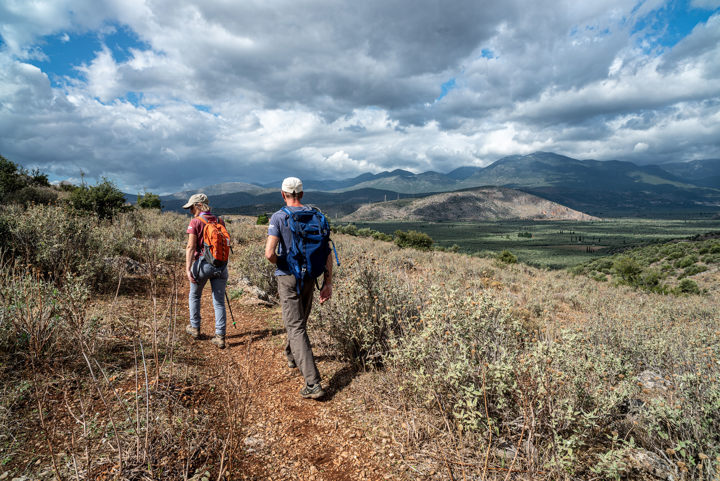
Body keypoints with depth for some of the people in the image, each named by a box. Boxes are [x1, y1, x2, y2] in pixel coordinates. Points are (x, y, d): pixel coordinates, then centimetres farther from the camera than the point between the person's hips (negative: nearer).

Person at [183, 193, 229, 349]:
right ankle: (220, 336, 4)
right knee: (219, 301, 6)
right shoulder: (220, 222, 7)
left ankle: (195, 328, 33)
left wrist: (188, 268, -17)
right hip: (220, 264, 3)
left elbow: (191, 247, -13)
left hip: (202, 263, -3)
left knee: (194, 295, 21)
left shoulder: (195, 222, -6)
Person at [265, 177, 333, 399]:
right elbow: (326, 252, -2)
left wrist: (279, 264, 1)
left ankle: (313, 383, -12)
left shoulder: (279, 217, -11)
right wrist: (328, 283, 0)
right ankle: (291, 356, 51)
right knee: (300, 321, 25)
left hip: (288, 278, -5)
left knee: (296, 328, -6)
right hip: (309, 277, 5)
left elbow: (269, 253, -22)